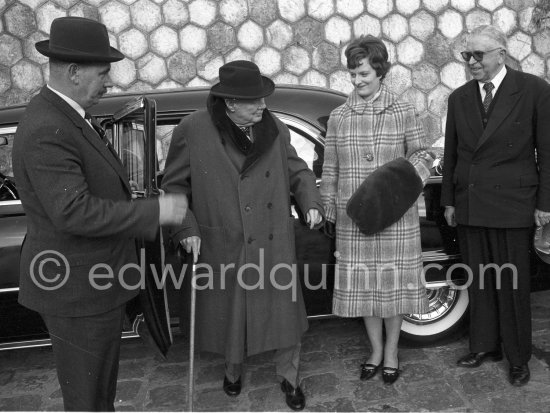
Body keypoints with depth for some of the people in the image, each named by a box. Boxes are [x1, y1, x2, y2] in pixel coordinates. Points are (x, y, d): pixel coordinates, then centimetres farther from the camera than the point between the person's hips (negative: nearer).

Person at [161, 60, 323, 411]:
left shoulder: (275, 129, -2)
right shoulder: (193, 131, -11)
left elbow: (297, 171, 10)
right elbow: (174, 185, -1)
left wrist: (311, 203, -6)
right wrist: (186, 228, -10)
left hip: (275, 246, 2)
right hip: (225, 248, -1)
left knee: (285, 311, 11)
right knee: (230, 314, 18)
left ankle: (289, 378, 38)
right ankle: (234, 369, 50)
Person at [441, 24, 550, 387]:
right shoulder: (459, 98, 8)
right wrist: (448, 201, 10)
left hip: (512, 207, -3)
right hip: (469, 207, 4)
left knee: (512, 285, 6)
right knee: (479, 282, 12)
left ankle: (518, 357, 23)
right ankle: (484, 346, 29)